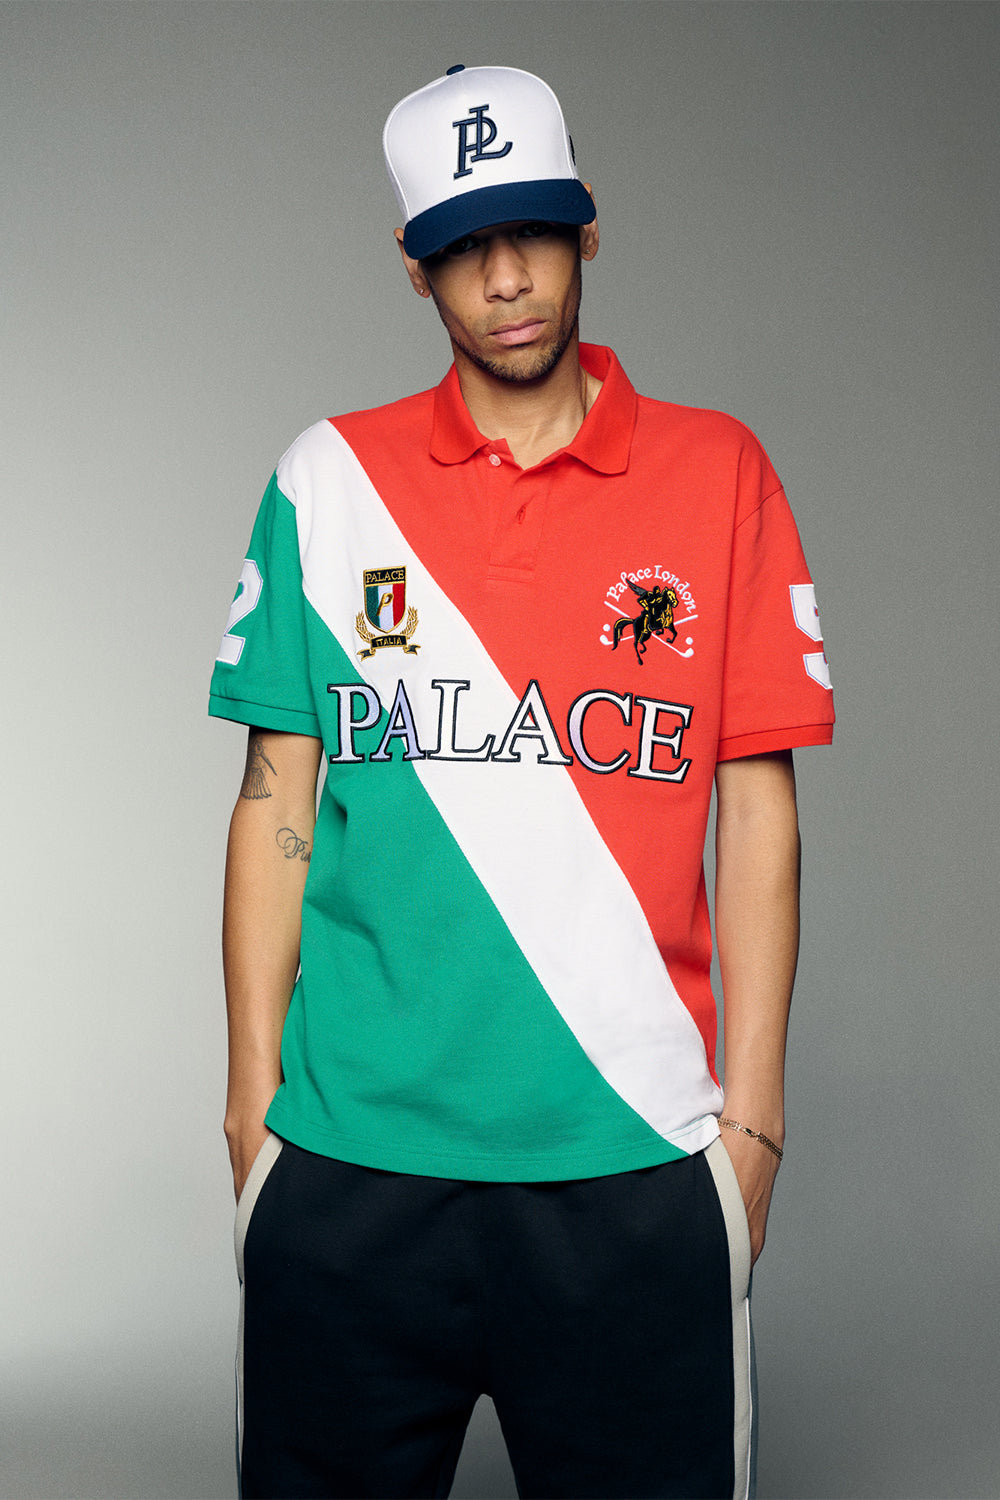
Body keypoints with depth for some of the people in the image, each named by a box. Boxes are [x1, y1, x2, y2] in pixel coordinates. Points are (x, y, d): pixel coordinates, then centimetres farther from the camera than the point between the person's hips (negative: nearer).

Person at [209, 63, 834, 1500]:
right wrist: (256, 1088, 3)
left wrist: (751, 1113, 0)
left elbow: (759, 808, 4)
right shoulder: (329, 478, 6)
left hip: (633, 1162, 0)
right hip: (353, 1162, 1)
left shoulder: (717, 475, 4)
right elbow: (277, 798, 7)